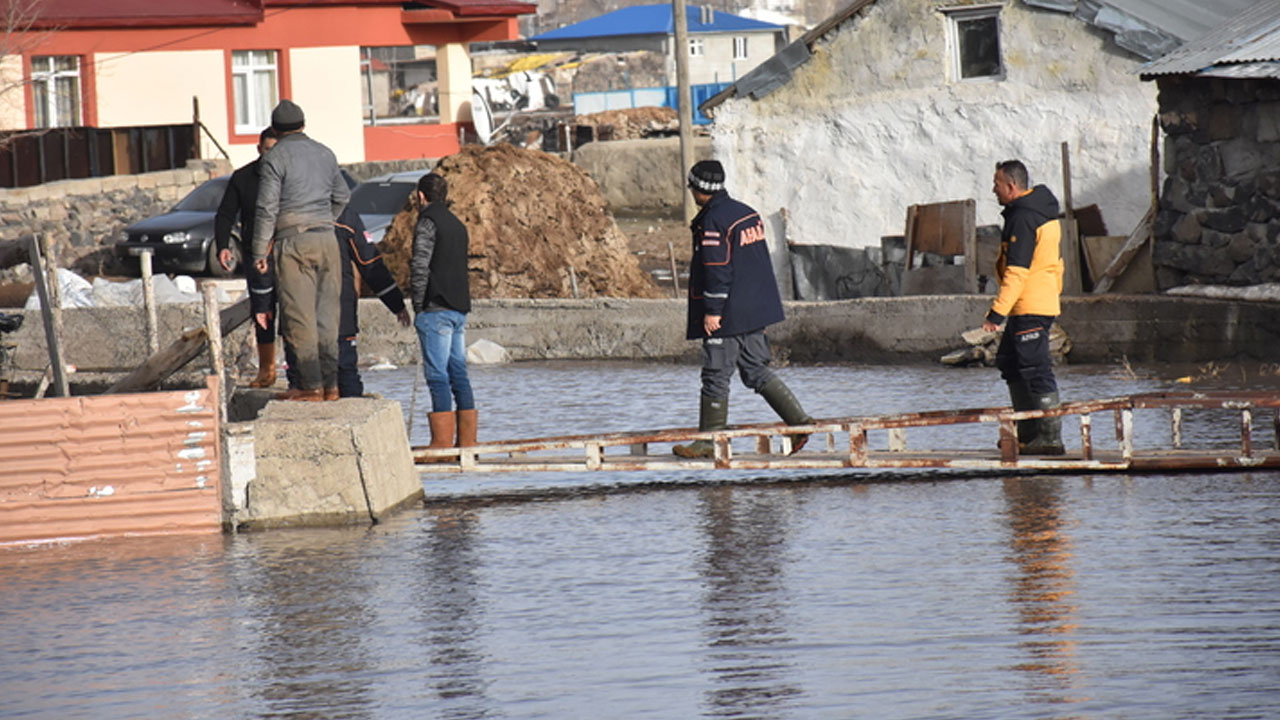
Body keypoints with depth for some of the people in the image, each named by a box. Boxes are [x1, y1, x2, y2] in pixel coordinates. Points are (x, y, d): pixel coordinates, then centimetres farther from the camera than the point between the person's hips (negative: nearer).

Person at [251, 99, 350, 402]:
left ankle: (311, 385, -6)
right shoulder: (325, 154, 13)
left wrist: (260, 252, -5)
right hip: (327, 239, 6)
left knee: (300, 317, -4)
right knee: (327, 314, 9)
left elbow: (267, 208, -9)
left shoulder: (274, 158, -5)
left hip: (293, 241, -6)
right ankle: (331, 383, 8)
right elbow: (342, 197, 25)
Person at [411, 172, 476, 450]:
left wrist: (418, 306, -8)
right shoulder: (457, 224, 18)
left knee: (438, 375, -9)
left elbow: (421, 265, -13)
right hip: (460, 307, 8)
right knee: (458, 373, 9)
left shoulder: (428, 222, -7)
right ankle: (466, 439, 8)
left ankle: (442, 440, -12)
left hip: (436, 309, -8)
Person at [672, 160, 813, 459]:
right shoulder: (748, 214, 13)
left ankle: (710, 441, 5)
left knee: (716, 376, -1)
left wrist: (712, 311, -17)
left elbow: (717, 269, -20)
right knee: (756, 370, 13)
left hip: (727, 314, -9)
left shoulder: (712, 222, -15)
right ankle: (799, 420, 3)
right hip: (755, 310, 9)